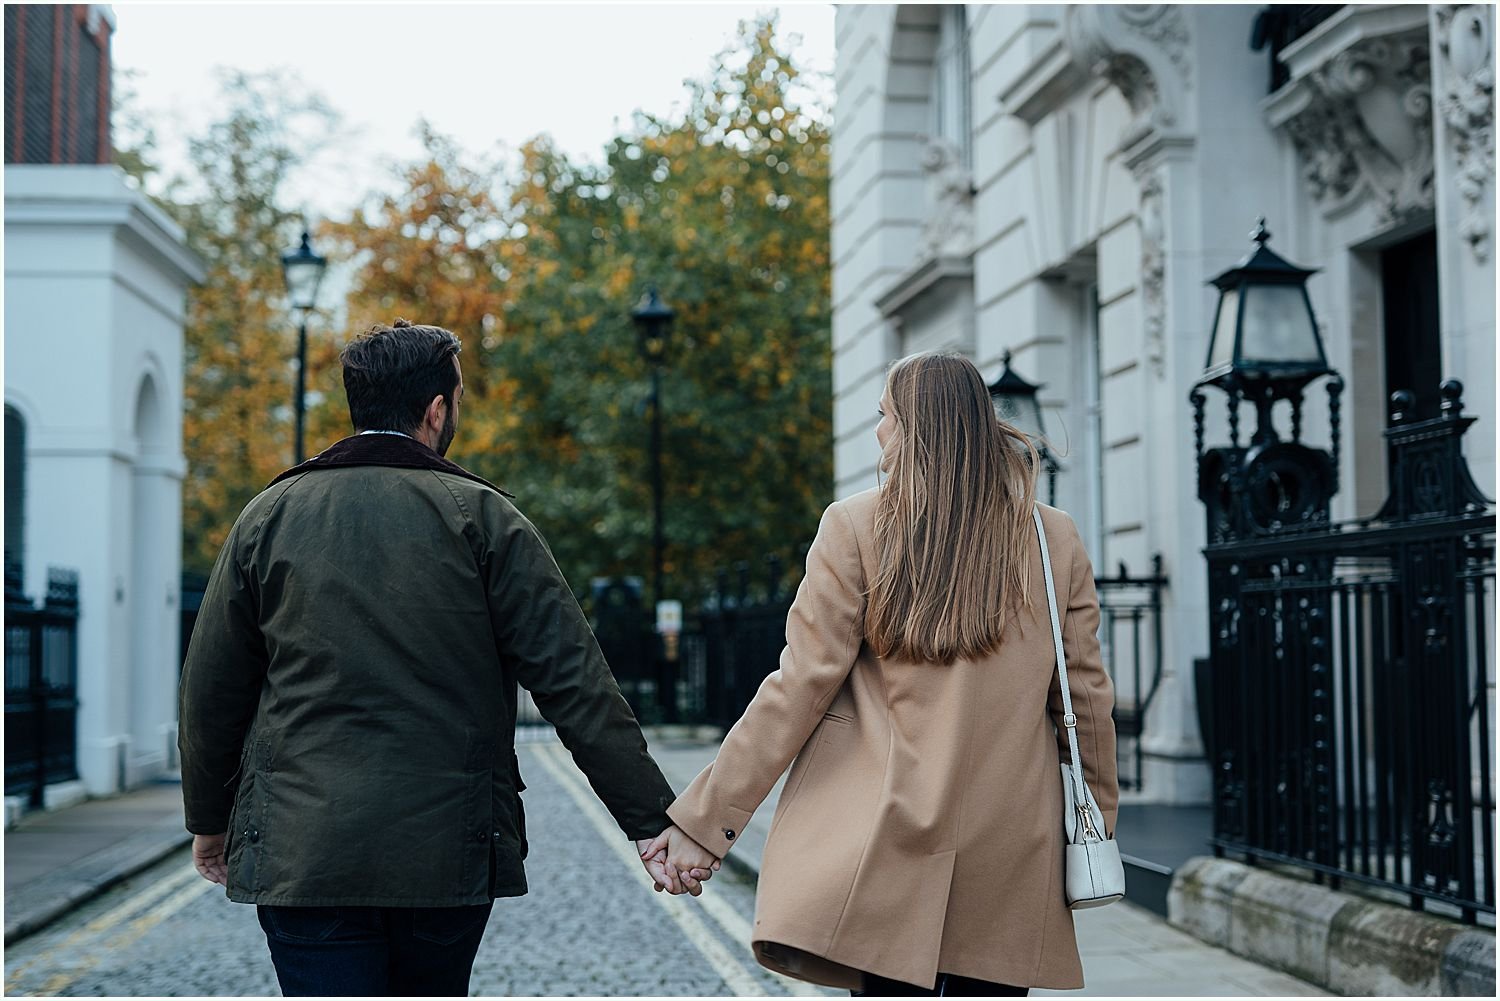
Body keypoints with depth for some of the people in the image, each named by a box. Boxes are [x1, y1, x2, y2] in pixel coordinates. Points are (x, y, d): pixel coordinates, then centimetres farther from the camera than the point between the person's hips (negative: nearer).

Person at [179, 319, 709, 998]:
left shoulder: (269, 516, 3)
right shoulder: (483, 518, -3)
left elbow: (210, 693, 8)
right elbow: (574, 683, -7)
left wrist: (208, 822, 22)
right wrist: (651, 822, -5)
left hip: (302, 857, 0)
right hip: (451, 855, 0)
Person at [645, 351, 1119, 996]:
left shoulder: (855, 527, -4)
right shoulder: (1056, 538, 6)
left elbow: (802, 684, -6)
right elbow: (1086, 695, 9)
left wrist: (703, 818, -1)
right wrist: (1097, 822, 21)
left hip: (888, 843, -3)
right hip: (1011, 854, 3)